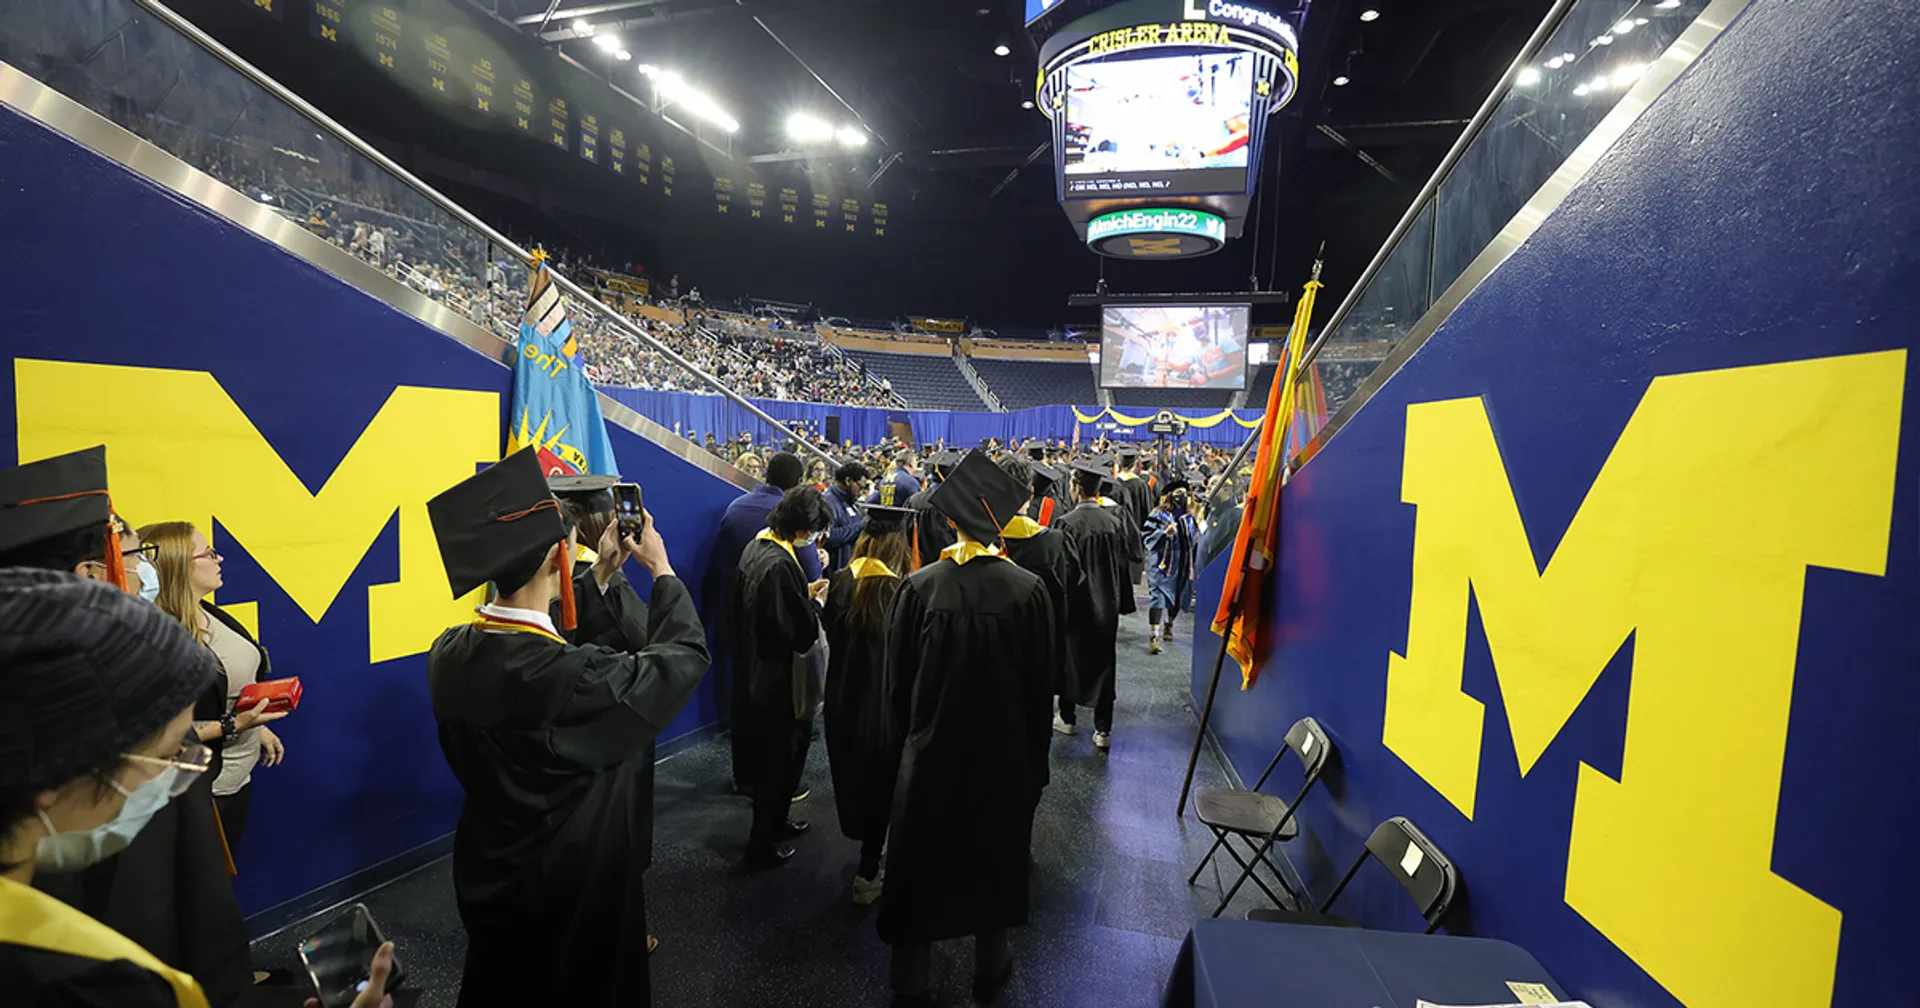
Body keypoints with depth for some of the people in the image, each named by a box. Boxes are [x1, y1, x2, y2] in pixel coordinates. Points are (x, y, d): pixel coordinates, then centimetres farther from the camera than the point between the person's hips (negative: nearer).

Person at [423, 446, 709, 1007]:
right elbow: (684, 654, -21)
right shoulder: (578, 679, -37)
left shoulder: (447, 656, -15)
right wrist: (662, 569, -6)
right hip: (577, 887, -7)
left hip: (488, 876, 7)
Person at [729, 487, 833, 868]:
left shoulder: (756, 546, 1)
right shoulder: (779, 563, -29)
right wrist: (819, 602, -8)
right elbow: (801, 633, -24)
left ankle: (774, 822, 42)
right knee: (776, 760, 8)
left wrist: (806, 592, 7)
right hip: (774, 677, -10)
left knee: (771, 754, 24)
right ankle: (762, 845, 24)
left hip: (754, 669, 10)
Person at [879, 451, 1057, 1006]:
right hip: (1005, 751, 1)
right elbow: (1041, 683, -7)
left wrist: (906, 735, 10)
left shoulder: (918, 587, -15)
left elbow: (897, 676, -5)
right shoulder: (1029, 590, -15)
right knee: (995, 855, 21)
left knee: (922, 859, 16)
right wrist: (1035, 751, 6)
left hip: (931, 748, 0)